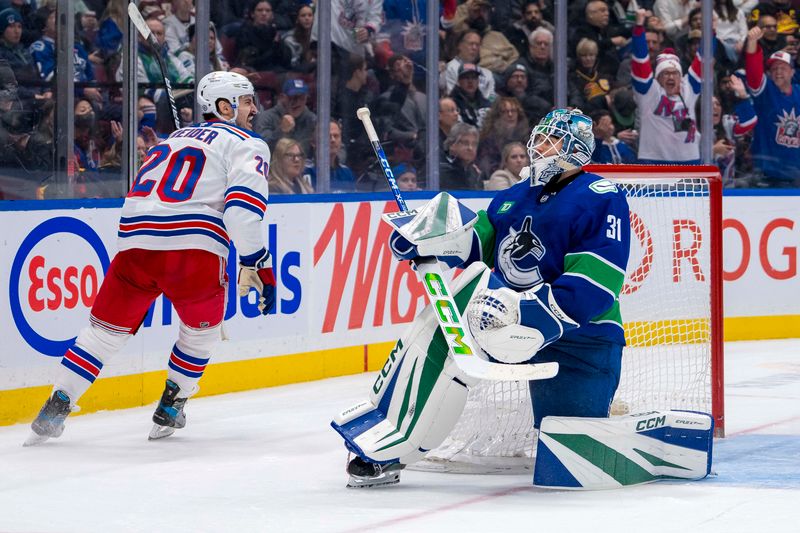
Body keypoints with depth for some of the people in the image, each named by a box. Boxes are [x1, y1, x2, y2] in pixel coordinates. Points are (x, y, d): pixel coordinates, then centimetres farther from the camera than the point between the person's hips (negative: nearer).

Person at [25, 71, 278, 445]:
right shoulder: (247, 145, 8)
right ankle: (170, 411, 20)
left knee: (107, 327, 14)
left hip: (135, 243, 5)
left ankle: (57, 407, 5)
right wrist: (258, 265, -9)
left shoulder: (177, 138, 31)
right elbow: (243, 207, -9)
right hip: (193, 249, -5)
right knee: (202, 329, 20)